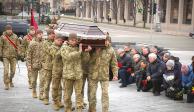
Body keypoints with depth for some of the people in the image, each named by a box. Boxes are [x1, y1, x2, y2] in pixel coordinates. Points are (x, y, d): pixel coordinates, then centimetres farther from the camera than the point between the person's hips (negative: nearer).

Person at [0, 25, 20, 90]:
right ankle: (6, 84, 0)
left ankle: (10, 81, 32)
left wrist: (18, 54, 5)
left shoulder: (15, 36, 6)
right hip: (5, 56, -2)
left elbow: (18, 45, 11)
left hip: (13, 56, 2)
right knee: (6, 71, -8)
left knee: (13, 70, 8)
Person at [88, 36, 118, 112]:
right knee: (92, 94, 7)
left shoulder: (111, 50, 1)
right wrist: (96, 52, -22)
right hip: (93, 74, 0)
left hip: (105, 75, 0)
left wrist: (115, 74, 3)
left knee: (105, 94, -1)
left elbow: (114, 63, 8)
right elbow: (90, 60, -9)